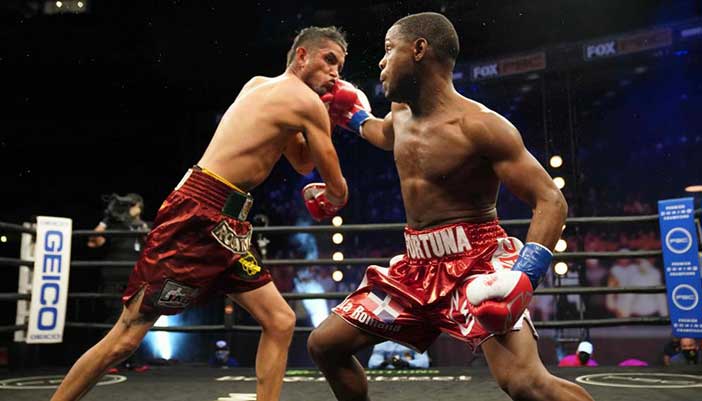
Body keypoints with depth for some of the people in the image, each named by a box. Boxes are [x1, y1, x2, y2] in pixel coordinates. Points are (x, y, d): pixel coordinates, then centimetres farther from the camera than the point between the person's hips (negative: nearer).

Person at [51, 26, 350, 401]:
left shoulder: (258, 85, 19)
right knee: (125, 337, -4)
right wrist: (327, 201, 22)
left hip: (224, 226, 10)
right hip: (197, 214, -10)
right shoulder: (307, 102, -6)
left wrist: (326, 113, 14)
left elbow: (302, 162, 25)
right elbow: (338, 191, -1)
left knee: (280, 322, 6)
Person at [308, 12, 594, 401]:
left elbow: (550, 200, -18)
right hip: (418, 266, 8)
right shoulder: (400, 114, 10)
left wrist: (522, 275, -30)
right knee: (323, 345, 8)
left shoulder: (478, 124, -16)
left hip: (476, 261, -7)